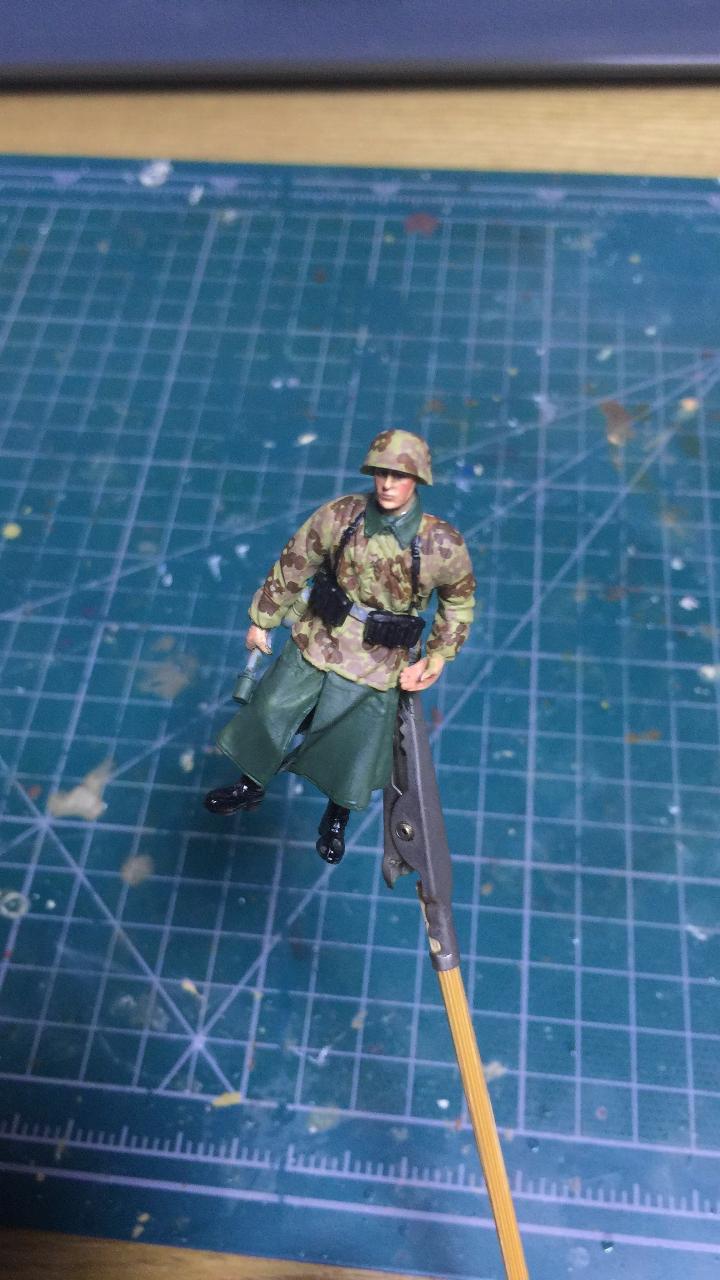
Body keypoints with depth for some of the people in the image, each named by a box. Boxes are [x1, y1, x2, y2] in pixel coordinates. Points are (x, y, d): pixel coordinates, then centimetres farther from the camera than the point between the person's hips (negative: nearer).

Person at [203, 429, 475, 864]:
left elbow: (460, 596, 0)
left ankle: (337, 817, 45)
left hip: (377, 664, -2)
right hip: (317, 641, 2)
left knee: (353, 750, 13)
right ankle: (251, 786, 43)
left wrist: (440, 655, -2)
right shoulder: (341, 515, -15)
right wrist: (262, 620, 4)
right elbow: (293, 566, -4)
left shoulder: (443, 544, -19)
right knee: (270, 712, 12)